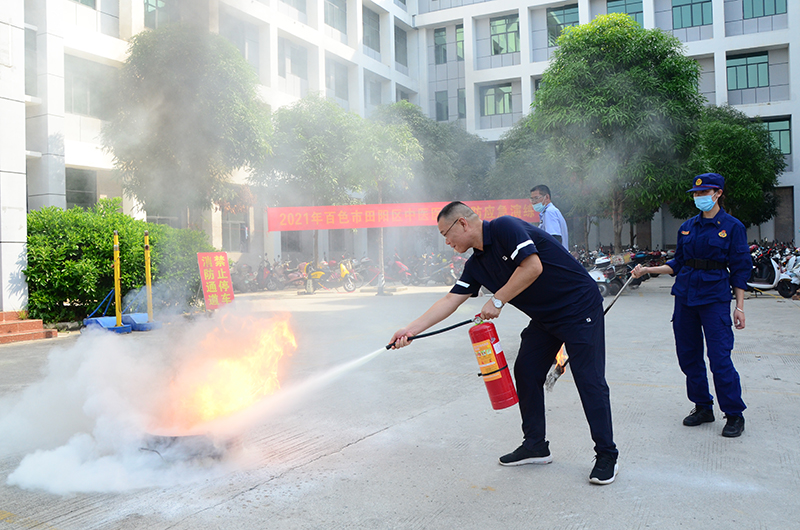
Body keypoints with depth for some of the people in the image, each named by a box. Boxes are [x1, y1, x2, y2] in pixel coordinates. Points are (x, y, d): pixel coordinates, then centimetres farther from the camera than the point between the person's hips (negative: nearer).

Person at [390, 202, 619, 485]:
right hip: (544, 318, 9)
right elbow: (451, 299, 4)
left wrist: (497, 301, -19)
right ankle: (535, 445, 19)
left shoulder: (505, 227, -20)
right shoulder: (476, 264, 5)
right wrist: (412, 329, -3)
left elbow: (533, 267, -29)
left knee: (589, 380, -7)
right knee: (525, 373, 7)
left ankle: (606, 456, 5)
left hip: (580, 308, -9)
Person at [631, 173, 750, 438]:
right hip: (685, 294, 5)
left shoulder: (732, 226, -2)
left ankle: (735, 415, 6)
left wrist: (739, 306, -6)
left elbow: (740, 269, -2)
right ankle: (703, 408, 23)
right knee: (688, 355, 8)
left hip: (715, 297, -5)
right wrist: (647, 270, 5)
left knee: (719, 356, -9)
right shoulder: (687, 227, 11)